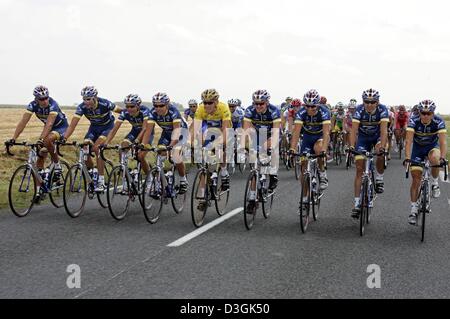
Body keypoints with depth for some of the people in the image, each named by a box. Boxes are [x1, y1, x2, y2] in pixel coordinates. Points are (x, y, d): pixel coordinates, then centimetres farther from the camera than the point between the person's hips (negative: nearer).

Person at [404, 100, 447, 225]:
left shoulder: (439, 122, -26)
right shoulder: (413, 121, -26)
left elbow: (443, 141, -34)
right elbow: (409, 141, -34)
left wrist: (442, 157, -50)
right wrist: (407, 158, -47)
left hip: (432, 146, 0)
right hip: (417, 148, 0)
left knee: (434, 159, -36)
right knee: (416, 179, -5)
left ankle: (435, 183, -9)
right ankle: (414, 209, 5)